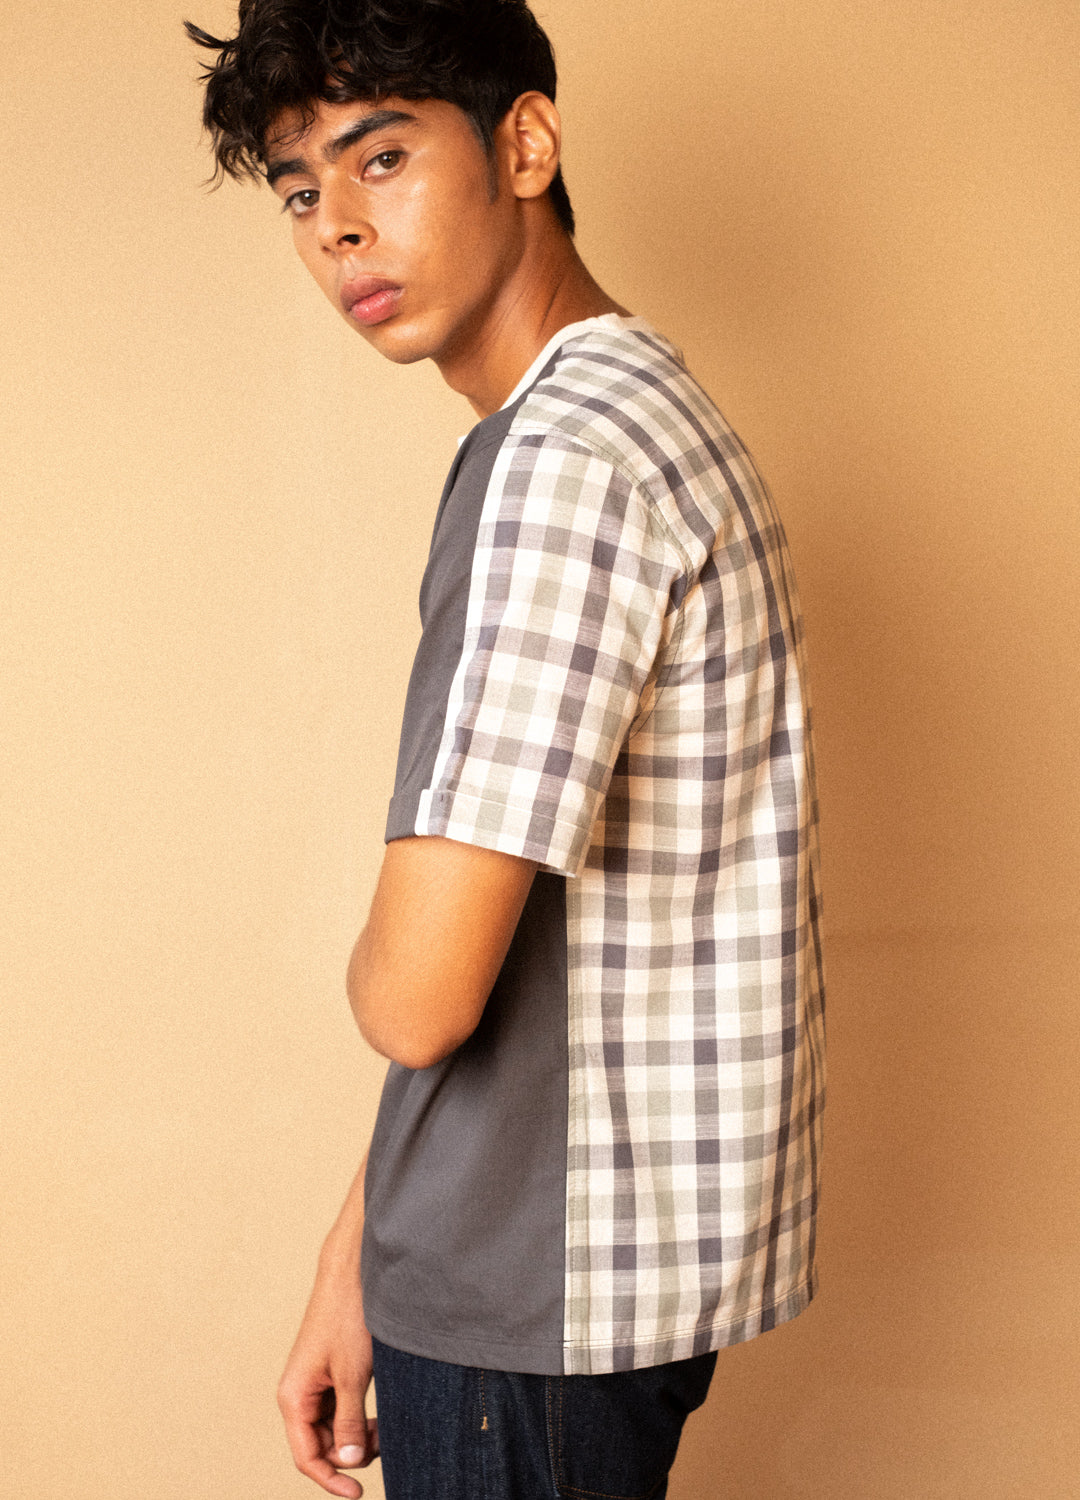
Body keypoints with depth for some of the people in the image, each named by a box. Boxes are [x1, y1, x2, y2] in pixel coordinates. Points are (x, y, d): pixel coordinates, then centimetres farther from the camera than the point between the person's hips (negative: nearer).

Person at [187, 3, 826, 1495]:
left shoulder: (568, 460, -21)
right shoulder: (628, 412, 11)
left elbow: (419, 993, -27)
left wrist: (370, 968, -2)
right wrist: (358, 1257, 13)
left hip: (548, 1298, -9)